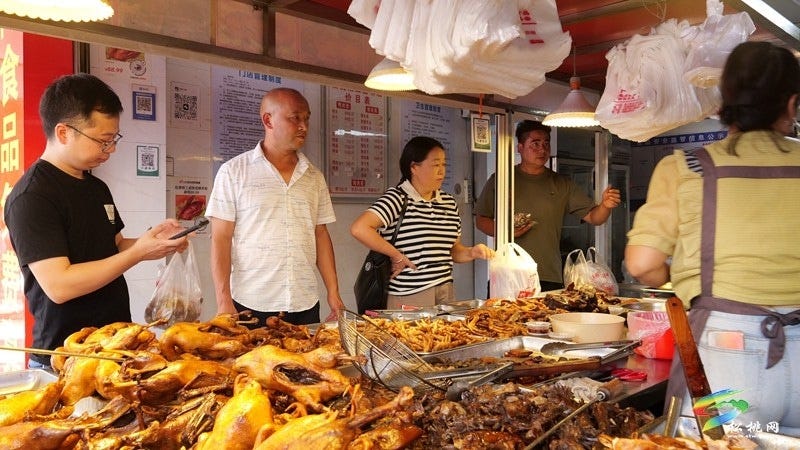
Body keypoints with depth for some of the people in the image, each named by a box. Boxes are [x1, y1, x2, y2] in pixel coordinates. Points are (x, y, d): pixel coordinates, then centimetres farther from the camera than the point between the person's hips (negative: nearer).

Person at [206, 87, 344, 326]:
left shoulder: (314, 177, 10)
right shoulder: (233, 172, -2)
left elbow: (321, 235, 12)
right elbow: (221, 239, -4)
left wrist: (334, 293, 6)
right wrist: (223, 301, -11)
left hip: (306, 306, 4)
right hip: (250, 306, -3)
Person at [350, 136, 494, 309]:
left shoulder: (449, 202, 11)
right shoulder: (398, 198, -11)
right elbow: (359, 228, -24)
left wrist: (472, 252, -3)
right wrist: (397, 255, -16)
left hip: (446, 292, 6)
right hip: (408, 297, -6)